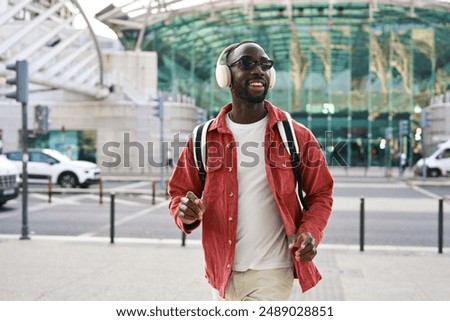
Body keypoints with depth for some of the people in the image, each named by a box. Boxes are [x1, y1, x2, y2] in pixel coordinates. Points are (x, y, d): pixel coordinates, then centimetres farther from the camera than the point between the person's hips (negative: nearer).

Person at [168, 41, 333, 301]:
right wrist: (185, 213, -16)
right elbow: (180, 192, 8)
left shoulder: (297, 137, -3)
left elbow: (320, 194, 4)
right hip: (223, 272, 3)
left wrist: (310, 232, -15)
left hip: (272, 272, -2)